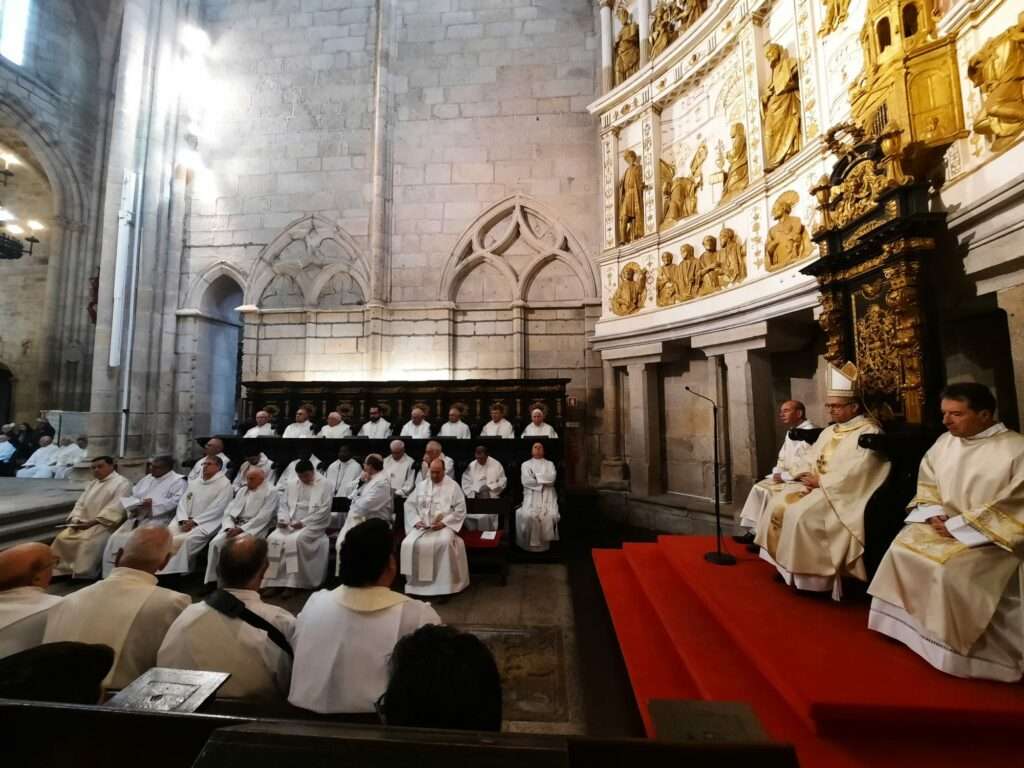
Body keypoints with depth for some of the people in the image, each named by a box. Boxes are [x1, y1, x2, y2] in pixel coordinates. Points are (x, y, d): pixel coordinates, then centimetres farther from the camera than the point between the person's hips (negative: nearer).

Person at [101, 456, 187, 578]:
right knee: (114, 539, -10)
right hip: (137, 517, 8)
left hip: (157, 519, -7)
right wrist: (133, 506, -2)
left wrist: (154, 503, -20)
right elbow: (132, 496, 19)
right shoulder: (147, 479, 21)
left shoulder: (178, 481, -4)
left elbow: (176, 501, -17)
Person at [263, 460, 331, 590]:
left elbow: (324, 511, -9)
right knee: (273, 539, -23)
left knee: (294, 540, -32)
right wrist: (283, 519, -7)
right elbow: (283, 505, 14)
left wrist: (303, 522, -17)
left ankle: (292, 584, -23)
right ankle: (273, 582, -15)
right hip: (289, 524, 5)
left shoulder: (325, 485, -2)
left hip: (312, 525, -5)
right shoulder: (292, 485, 16)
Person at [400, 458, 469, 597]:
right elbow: (409, 504, 13)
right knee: (409, 544, -25)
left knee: (445, 543, -35)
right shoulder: (421, 485, 14)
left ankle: (445, 585, -21)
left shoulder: (453, 486, 3)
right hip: (422, 525, 3)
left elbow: (460, 509, -2)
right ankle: (414, 584, -8)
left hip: (444, 525, -3)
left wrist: (444, 522, -13)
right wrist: (416, 521, -4)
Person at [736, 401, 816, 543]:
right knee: (758, 488, -3)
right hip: (785, 476, 9)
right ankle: (754, 530, -2)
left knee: (768, 491, -20)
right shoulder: (790, 432, 14)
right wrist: (777, 473, 3)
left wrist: (784, 476, -18)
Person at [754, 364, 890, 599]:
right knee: (778, 504, -9)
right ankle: (785, 564, -1)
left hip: (842, 493, -8)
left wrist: (821, 481, -16)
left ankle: (813, 575, -10)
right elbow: (810, 458, 16)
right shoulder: (829, 431, 18)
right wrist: (805, 475, -5)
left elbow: (856, 471, -18)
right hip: (815, 486, 8)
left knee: (802, 514, -27)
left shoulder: (869, 431, -7)